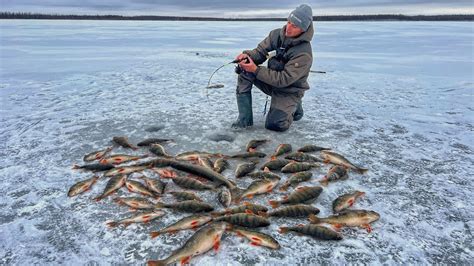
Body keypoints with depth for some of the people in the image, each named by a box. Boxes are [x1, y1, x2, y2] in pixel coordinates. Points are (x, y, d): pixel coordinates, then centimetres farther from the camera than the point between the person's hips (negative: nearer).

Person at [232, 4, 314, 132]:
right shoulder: (277, 34, -8)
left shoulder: (304, 54, -27)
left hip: (289, 91, -5)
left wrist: (256, 70, -34)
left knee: (274, 124, -22)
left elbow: (284, 79, -29)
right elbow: (260, 51, -2)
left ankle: (294, 107, 13)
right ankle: (244, 119, -11)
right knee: (244, 72, -18)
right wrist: (247, 55, -27)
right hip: (272, 81, 6)